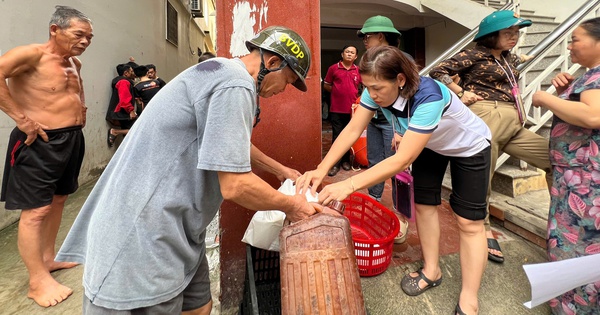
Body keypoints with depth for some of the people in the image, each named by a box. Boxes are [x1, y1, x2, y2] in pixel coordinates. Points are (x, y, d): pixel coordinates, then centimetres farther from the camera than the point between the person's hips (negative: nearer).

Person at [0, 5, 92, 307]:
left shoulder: (74, 63, 12)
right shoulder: (33, 54, -13)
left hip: (72, 139, 9)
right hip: (41, 142, -9)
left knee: (58, 200, 18)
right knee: (36, 210, -3)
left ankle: (48, 257, 35)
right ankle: (38, 280, 9)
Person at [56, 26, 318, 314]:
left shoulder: (223, 72, 13)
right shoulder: (235, 85, -21)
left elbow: (233, 144, 26)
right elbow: (234, 186, -24)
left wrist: (280, 170, 27)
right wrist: (289, 205, -7)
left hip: (167, 227, 10)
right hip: (144, 234, -10)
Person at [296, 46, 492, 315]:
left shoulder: (428, 97, -43)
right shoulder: (377, 91, -23)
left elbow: (402, 160, -45)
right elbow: (352, 130, -23)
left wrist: (348, 186, -49)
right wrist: (322, 169, -34)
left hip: (469, 147, -5)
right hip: (430, 144, 6)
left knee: (468, 221, -2)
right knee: (423, 204, 8)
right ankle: (432, 271, 27)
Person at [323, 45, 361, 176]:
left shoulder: (359, 71, 6)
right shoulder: (333, 68, 1)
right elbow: (326, 85, 6)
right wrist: (337, 92, -2)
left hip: (352, 109, 2)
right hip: (336, 109, -2)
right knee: (337, 137, 2)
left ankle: (346, 160, 25)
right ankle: (335, 163, 10)